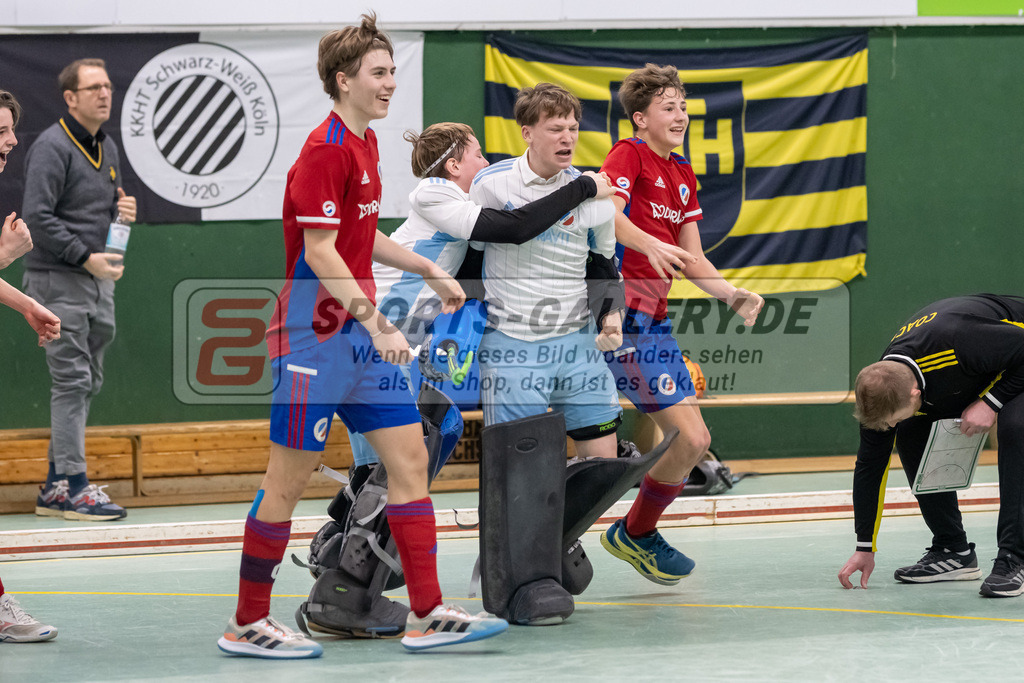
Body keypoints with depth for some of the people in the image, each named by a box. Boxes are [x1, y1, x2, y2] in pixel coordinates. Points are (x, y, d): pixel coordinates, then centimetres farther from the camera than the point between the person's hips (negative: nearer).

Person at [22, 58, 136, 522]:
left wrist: (122, 212, 4)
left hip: (99, 280, 9)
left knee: (87, 383, 10)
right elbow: (37, 218, -18)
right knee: (72, 381, -11)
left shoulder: (108, 149, 16)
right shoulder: (52, 147, -11)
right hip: (58, 280, -9)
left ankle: (56, 487, 16)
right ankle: (74, 487, -9)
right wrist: (86, 257, -20)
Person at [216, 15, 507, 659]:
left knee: (410, 457, 4)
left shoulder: (365, 145, 13)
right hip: (316, 335, -9)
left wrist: (431, 271, 23)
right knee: (289, 478, -2)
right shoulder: (327, 149, -15)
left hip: (361, 333, 9)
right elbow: (320, 253, -20)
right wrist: (376, 324, -23)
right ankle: (248, 624, 8)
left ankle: (428, 614, 6)